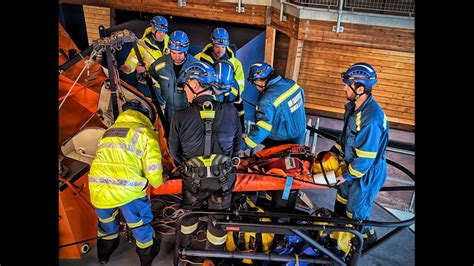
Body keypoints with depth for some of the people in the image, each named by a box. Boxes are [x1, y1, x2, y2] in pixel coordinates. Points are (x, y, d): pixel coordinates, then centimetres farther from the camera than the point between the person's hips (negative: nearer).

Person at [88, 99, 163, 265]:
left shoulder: (109, 131, 21)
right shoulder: (144, 132, 2)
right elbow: (153, 168, -3)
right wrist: (157, 182, 17)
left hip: (98, 189, 6)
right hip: (128, 190, -5)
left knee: (106, 220, 33)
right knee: (141, 224, 20)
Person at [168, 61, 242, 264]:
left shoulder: (180, 117, -17)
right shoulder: (230, 111, -13)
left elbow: (174, 152, -3)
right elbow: (238, 144, 1)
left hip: (193, 179, 0)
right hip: (223, 179, 0)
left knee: (189, 211, 27)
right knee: (218, 218, 21)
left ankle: (185, 247, 50)